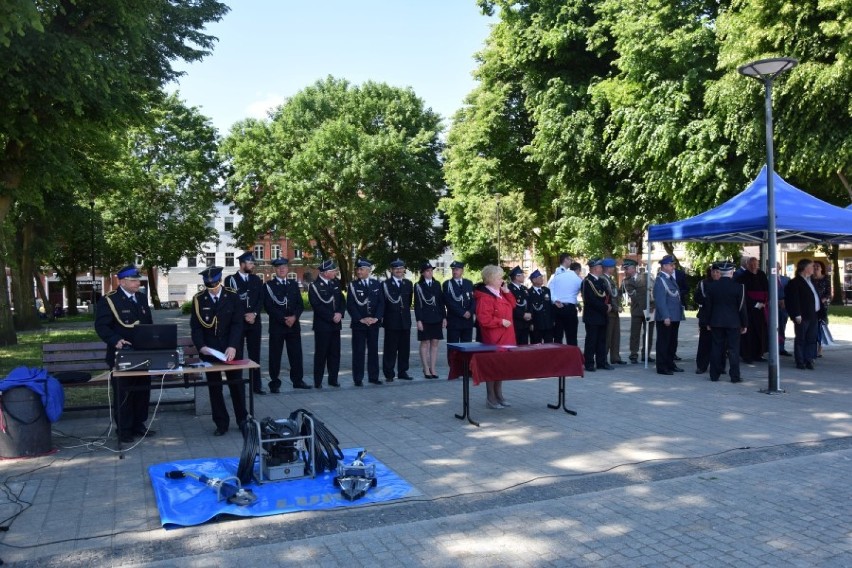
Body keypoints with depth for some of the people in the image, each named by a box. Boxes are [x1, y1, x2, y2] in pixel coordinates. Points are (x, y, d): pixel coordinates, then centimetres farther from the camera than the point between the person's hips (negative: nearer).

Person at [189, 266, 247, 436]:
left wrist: (233, 346, -20)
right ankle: (221, 424, 15)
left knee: (236, 384, 6)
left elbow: (237, 323, -7)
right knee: (214, 387, 6)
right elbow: (195, 326, -1)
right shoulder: (198, 299, 0)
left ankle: (242, 419, 20)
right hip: (209, 350, 1)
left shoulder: (232, 297, -3)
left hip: (230, 349, -1)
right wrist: (201, 346, -17)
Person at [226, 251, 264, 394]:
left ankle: (256, 385, 13)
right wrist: (244, 316, -9)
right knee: (237, 355, 1)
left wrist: (254, 314, -10)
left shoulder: (256, 279, 11)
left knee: (255, 355, 7)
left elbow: (261, 299, 6)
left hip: (255, 322, 3)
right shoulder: (230, 280, -1)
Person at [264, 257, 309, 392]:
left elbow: (300, 304, 8)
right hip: (276, 326, -3)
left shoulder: (294, 284, 13)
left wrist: (294, 317, -10)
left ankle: (298, 380, 16)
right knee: (275, 355, 0)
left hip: (294, 324, 4)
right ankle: (275, 383, 8)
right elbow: (268, 306, -7)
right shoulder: (269, 285, 1)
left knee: (296, 353, 6)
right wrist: (283, 319, -14)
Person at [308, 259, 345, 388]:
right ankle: (317, 381, 8)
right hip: (322, 325, -6)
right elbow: (317, 306, -16)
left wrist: (340, 313, -7)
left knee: (335, 353, 9)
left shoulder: (336, 283, 10)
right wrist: (332, 317, -17)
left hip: (335, 324, 6)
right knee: (321, 353, 0)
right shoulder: (314, 286, -8)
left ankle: (333, 379, 18)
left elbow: (342, 300, 11)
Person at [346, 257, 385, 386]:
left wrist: (376, 318, -9)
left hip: (374, 322, 3)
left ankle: (373, 376, 17)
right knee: (358, 351, 0)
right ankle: (358, 378, 7)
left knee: (373, 350, 8)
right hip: (358, 324, -3)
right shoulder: (353, 285, -1)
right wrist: (361, 319, -14)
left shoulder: (376, 284, 7)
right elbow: (350, 305, -6)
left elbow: (381, 302, 4)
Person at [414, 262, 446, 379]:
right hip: (424, 318, -4)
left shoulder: (437, 285, 11)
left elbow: (441, 302, 11)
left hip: (437, 318, 4)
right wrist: (418, 320, -11)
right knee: (425, 343, 1)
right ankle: (426, 369, 7)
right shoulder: (418, 286, -1)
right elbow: (417, 304, -4)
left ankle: (432, 368, 11)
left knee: (435, 343, 5)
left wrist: (444, 317, 5)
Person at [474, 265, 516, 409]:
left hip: (505, 337, 10)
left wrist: (507, 292, 3)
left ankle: (499, 396, 23)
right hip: (493, 339, -9)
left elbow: (512, 305, 14)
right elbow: (484, 319, -24)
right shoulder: (485, 297, -18)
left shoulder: (501, 293, 13)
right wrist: (501, 322, -20)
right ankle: (491, 398, 6)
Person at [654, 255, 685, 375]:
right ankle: (662, 367, 6)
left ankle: (670, 364, 29)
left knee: (672, 342, 18)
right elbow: (660, 301, -20)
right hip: (665, 319, -9)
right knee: (663, 343, -1)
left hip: (675, 317, 9)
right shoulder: (660, 280, -15)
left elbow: (677, 296, 16)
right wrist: (665, 317, -23)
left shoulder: (671, 278, 13)